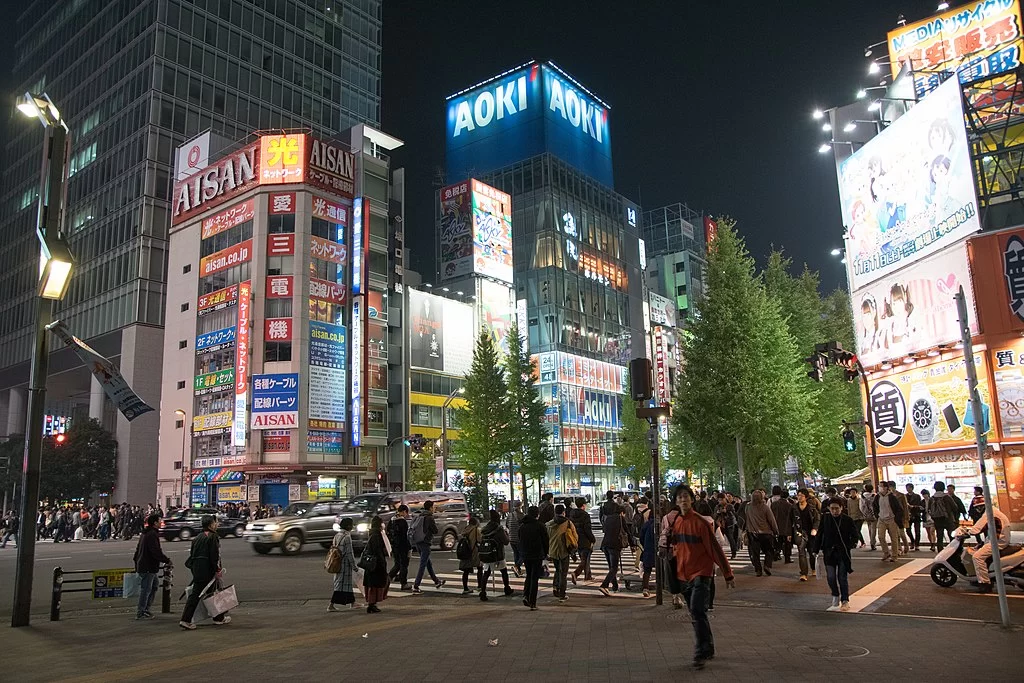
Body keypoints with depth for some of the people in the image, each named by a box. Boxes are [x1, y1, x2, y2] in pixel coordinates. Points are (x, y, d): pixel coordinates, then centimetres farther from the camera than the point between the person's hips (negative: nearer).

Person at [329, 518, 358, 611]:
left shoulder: (337, 535, 7)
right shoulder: (347, 537, -17)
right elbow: (349, 553, -17)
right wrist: (353, 565, -10)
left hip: (338, 564, 9)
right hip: (345, 564, -9)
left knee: (349, 583, 18)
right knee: (341, 585, -3)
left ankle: (352, 603, 28)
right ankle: (331, 605, -3)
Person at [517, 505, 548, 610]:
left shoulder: (522, 526, 5)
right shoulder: (540, 526, -10)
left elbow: (520, 541, 10)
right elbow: (545, 542, -6)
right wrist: (545, 554, 6)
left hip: (525, 556, 4)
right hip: (537, 556, -4)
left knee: (529, 576, 20)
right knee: (534, 578, 2)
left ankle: (525, 595, 0)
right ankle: (532, 602, 1)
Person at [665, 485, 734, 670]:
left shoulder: (700, 522, -14)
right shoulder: (675, 522, 2)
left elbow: (715, 548, -13)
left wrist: (728, 574, -11)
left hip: (701, 573, -6)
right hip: (683, 574, 6)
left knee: (697, 612, -16)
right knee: (696, 615, 13)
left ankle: (701, 653, -8)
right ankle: (708, 648, 27)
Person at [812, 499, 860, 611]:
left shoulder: (847, 520, -4)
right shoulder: (825, 520, -1)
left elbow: (854, 535, 5)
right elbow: (819, 535, 4)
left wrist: (851, 545, -13)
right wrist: (815, 550, 1)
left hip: (843, 553, -1)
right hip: (829, 553, 1)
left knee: (842, 577, -1)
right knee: (831, 577, 1)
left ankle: (845, 601, 12)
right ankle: (835, 597, 23)